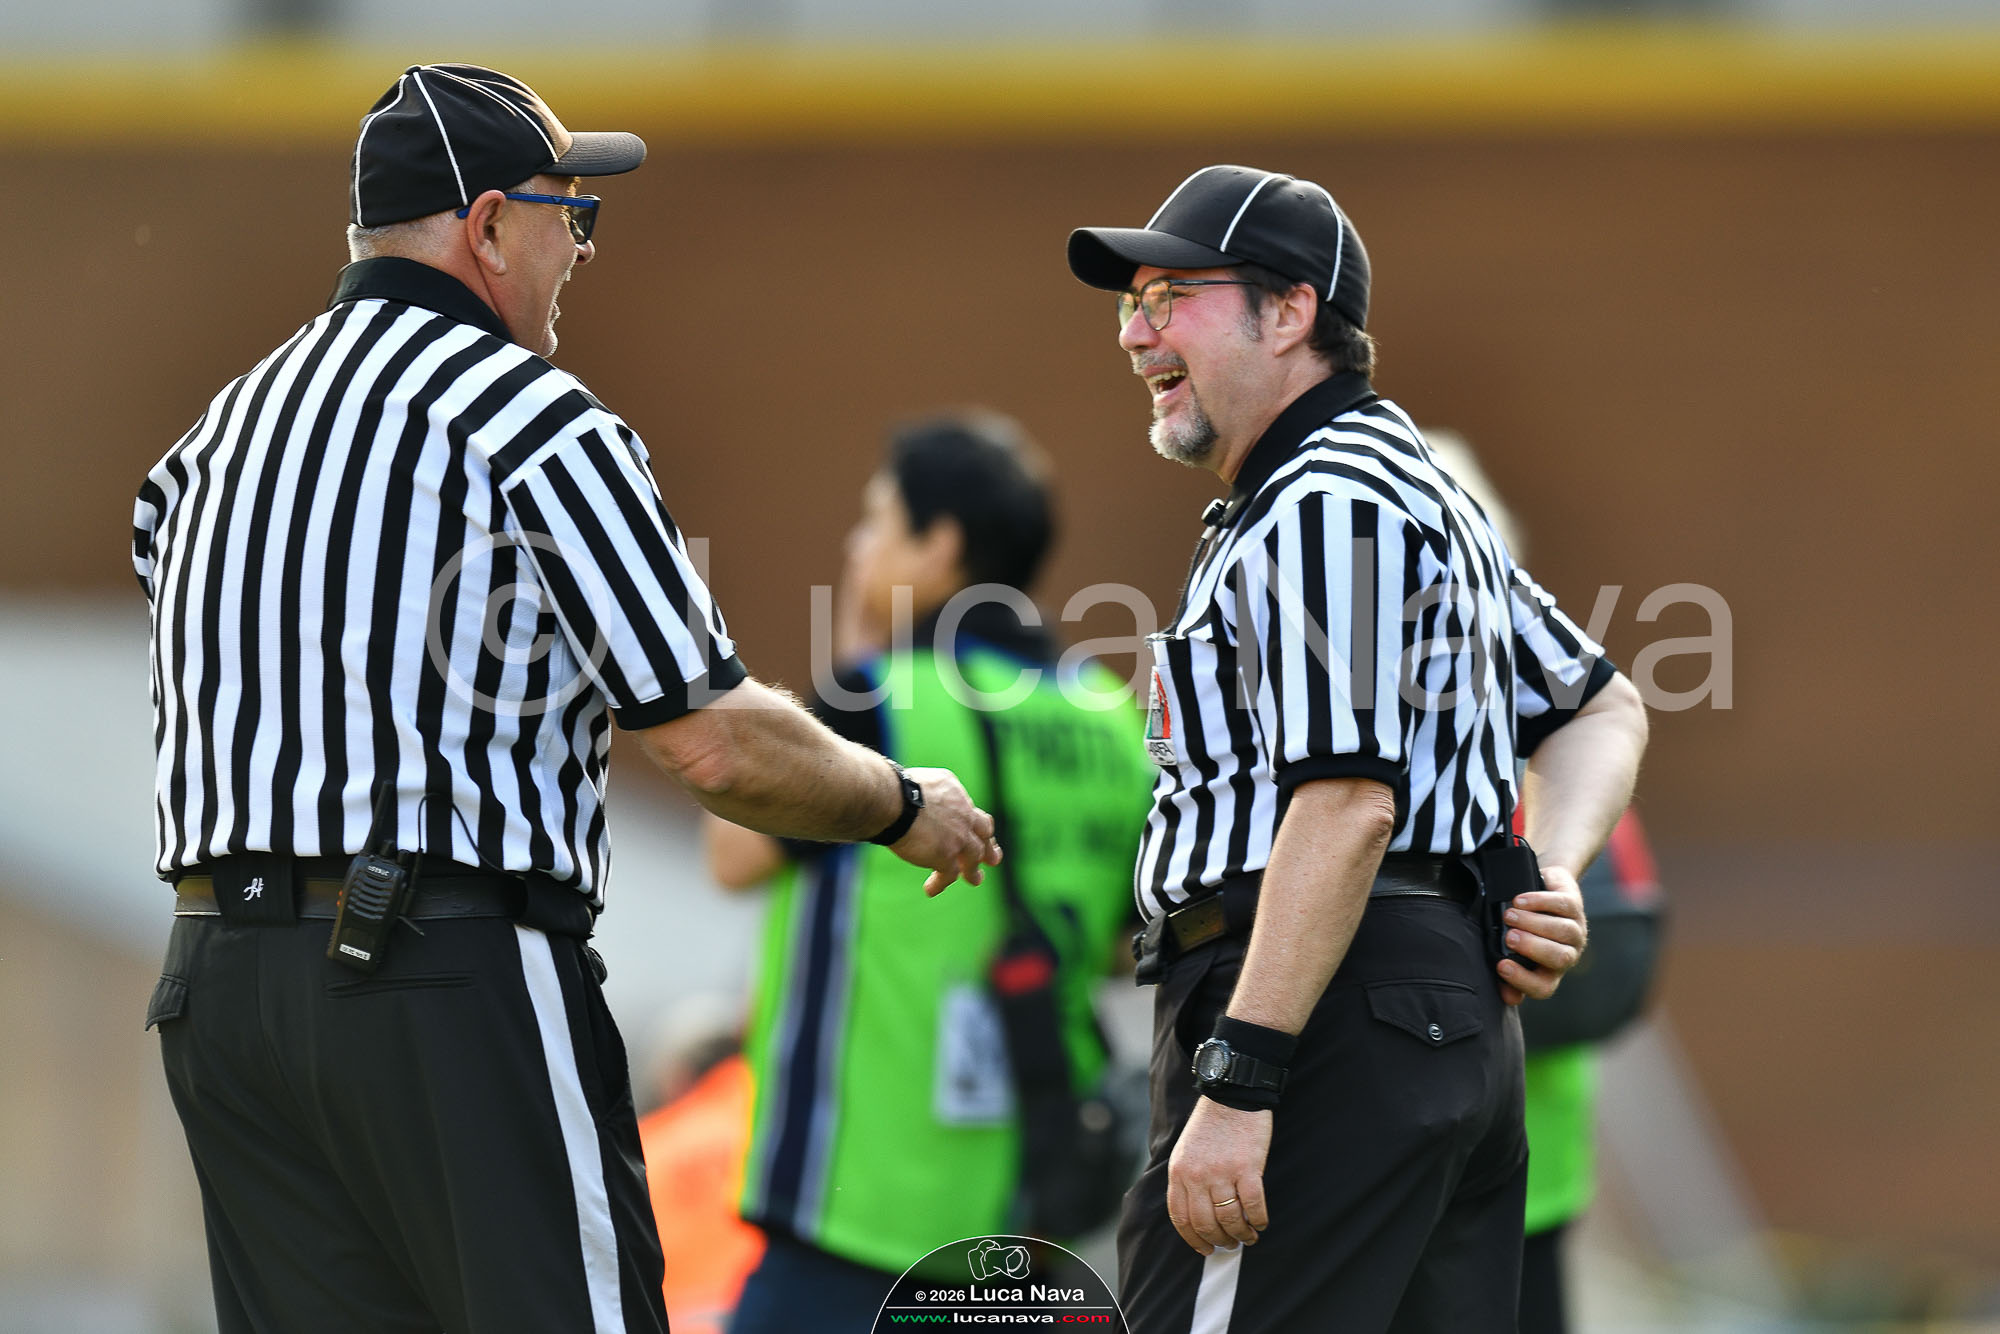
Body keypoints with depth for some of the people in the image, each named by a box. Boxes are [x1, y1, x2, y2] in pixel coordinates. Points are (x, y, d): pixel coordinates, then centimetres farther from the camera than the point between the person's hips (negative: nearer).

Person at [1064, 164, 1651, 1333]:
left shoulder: (1325, 505, -10)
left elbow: (1348, 803, -22)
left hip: (1332, 1014, -11)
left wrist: (1236, 1083, -26)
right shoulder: (1422, 492, 25)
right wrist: (1553, 875, 11)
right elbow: (1605, 707, 31)